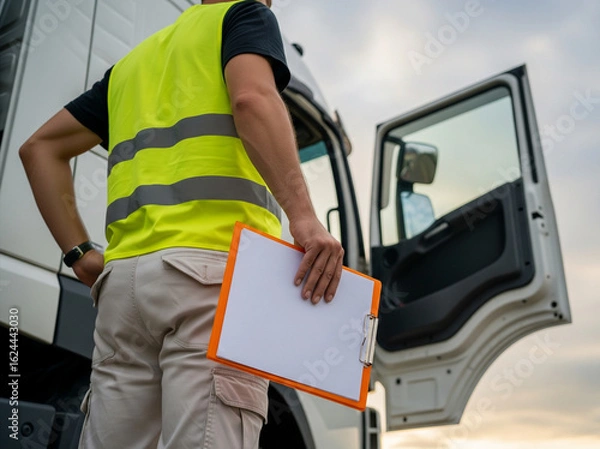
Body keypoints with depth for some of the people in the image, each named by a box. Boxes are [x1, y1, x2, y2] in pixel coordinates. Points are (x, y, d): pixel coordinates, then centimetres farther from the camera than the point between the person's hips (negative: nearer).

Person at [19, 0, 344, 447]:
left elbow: (41, 147, 26)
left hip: (124, 274, 7)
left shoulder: (135, 59, 30)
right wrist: (305, 218, -19)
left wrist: (80, 255, 18)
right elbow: (252, 98, -11)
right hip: (213, 264, -6)